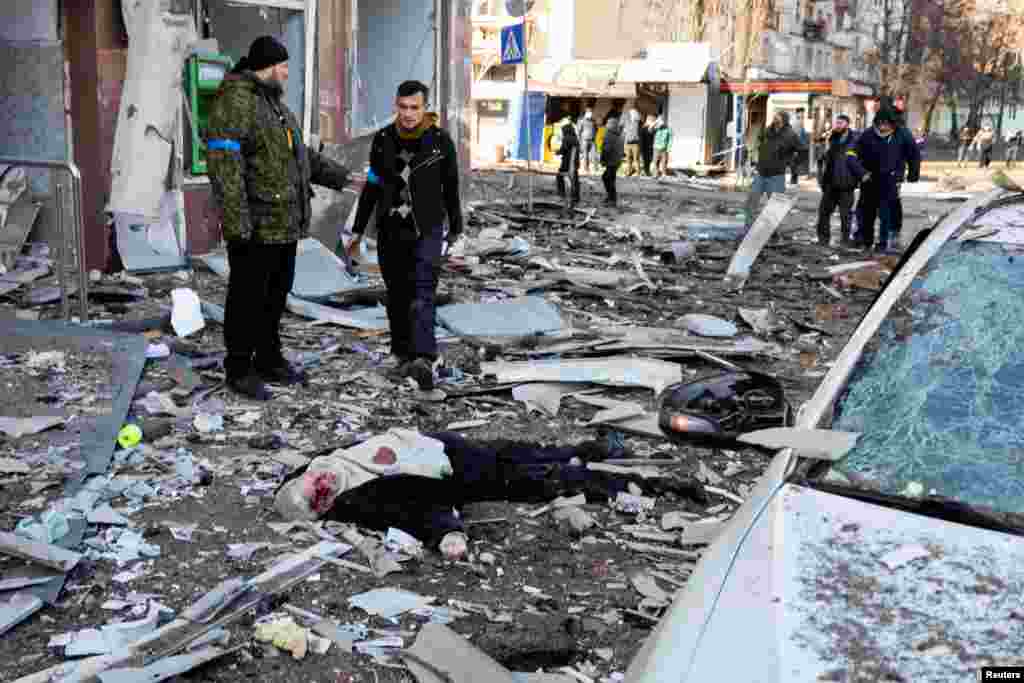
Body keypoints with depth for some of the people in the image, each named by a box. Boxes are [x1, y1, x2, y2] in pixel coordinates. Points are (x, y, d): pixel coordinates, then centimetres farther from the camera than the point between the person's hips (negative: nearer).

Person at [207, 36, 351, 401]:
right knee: (247, 298, 0)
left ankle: (269, 360, 29)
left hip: (285, 223, 9)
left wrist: (341, 176, 26)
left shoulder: (274, 103, 18)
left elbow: (301, 155, 28)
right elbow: (223, 164, -21)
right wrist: (236, 221, -26)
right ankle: (239, 369, 11)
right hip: (255, 227, -9)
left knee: (276, 295, 16)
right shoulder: (235, 100, -13)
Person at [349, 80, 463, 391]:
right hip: (389, 230, 3)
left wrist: (455, 228, 17)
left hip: (427, 230, -3)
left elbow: (451, 189, 8)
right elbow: (372, 186, 12)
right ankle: (404, 356, 21)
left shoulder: (441, 141, -3)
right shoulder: (383, 139, 4)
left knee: (422, 294, -16)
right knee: (397, 296, 9)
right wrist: (358, 230, 14)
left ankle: (424, 359, -27)